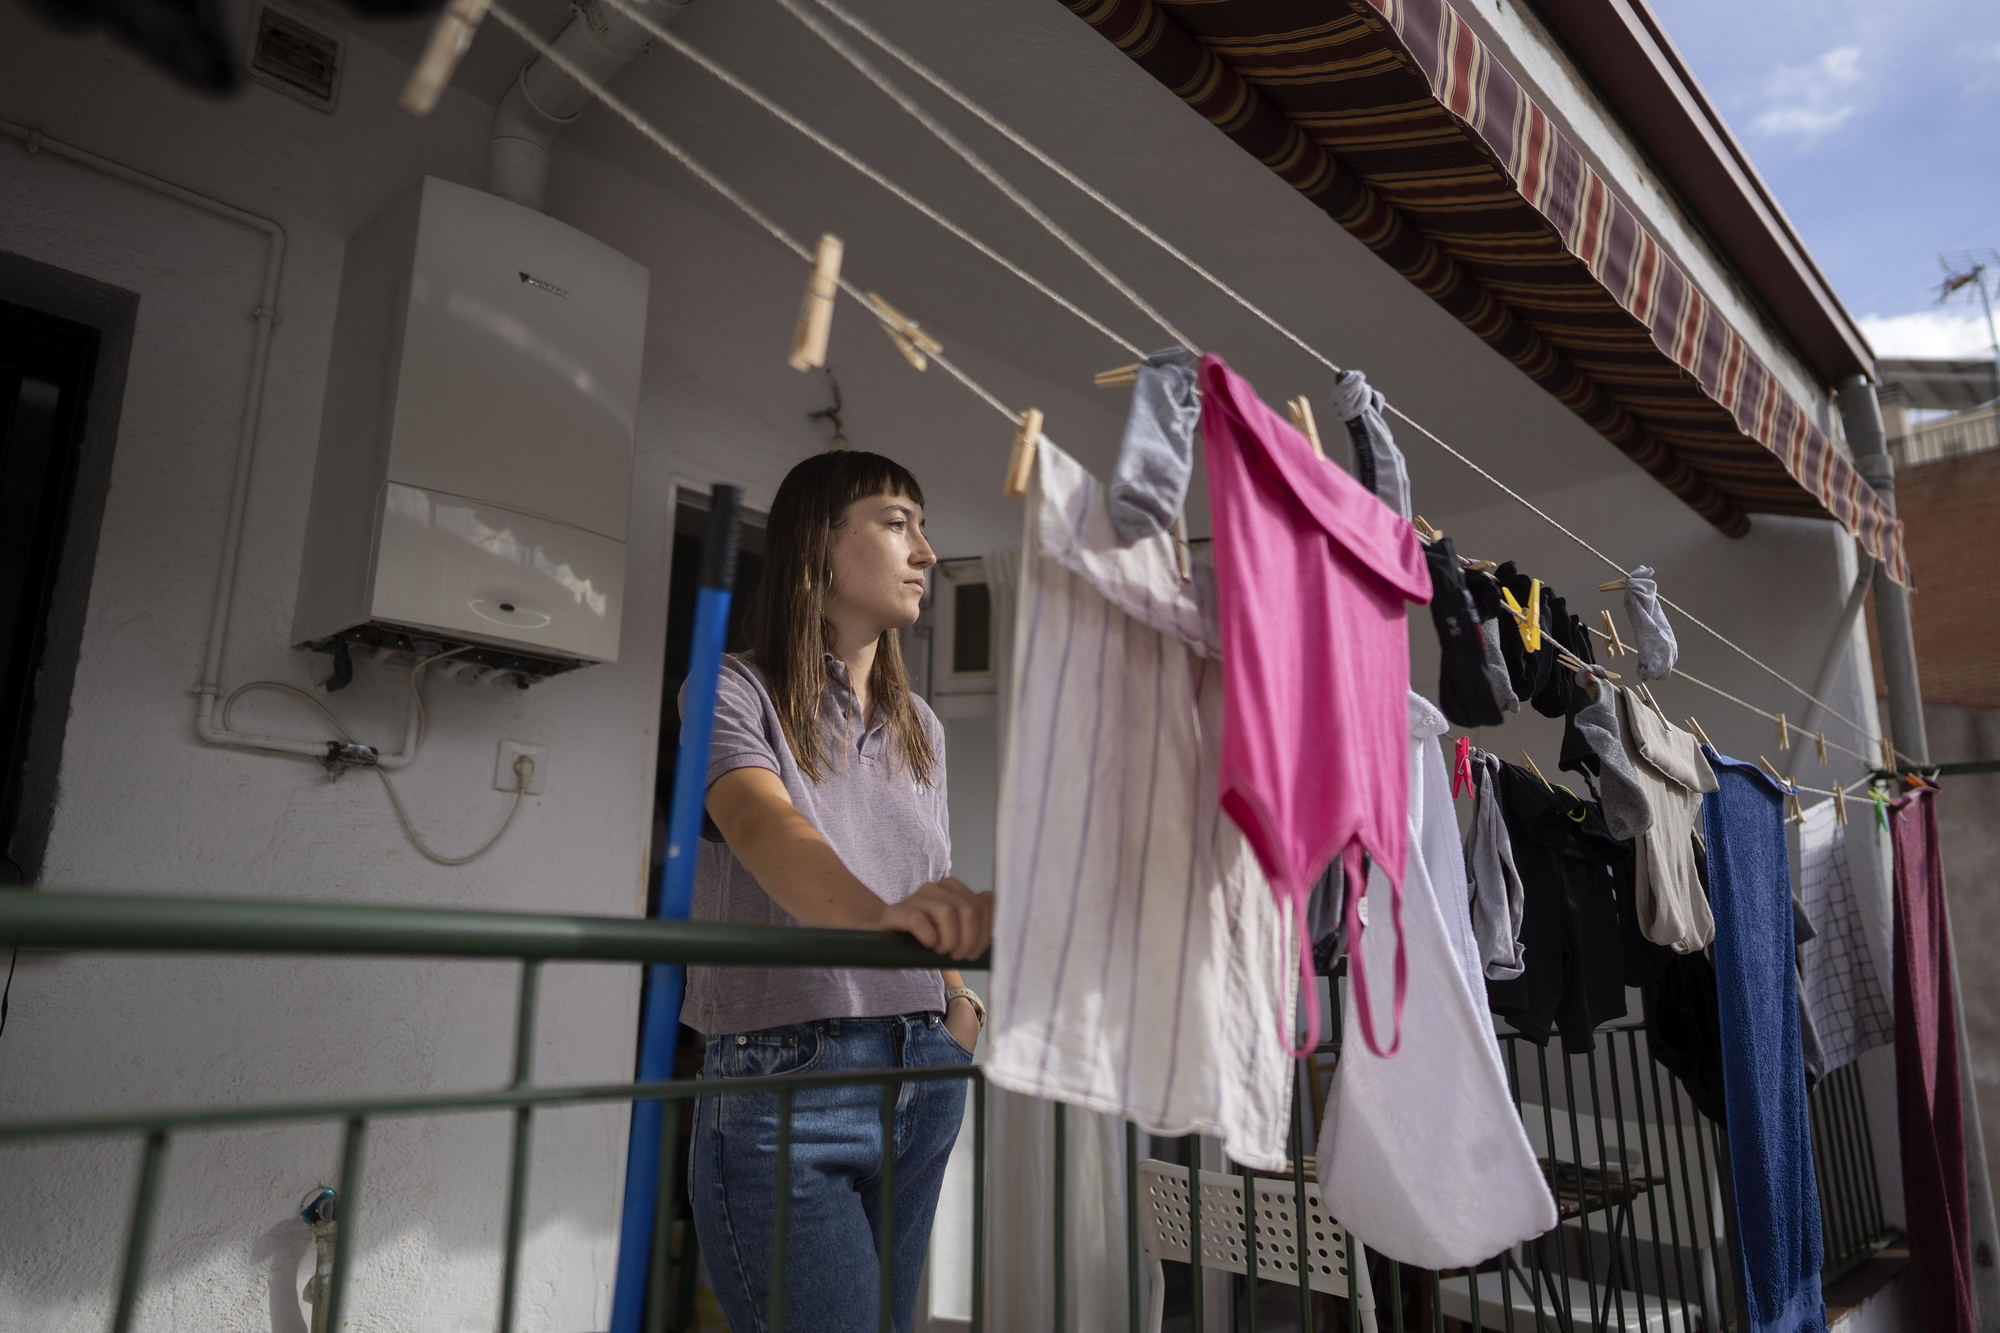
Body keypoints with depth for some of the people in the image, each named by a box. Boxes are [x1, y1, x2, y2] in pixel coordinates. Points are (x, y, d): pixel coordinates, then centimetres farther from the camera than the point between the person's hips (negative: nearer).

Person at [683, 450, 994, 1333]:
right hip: (783, 1090, -6)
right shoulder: (735, 692, -6)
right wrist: (877, 915, -45)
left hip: (922, 1083, 6)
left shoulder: (920, 730, 14)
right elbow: (765, 828, -26)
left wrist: (961, 1003, 2)